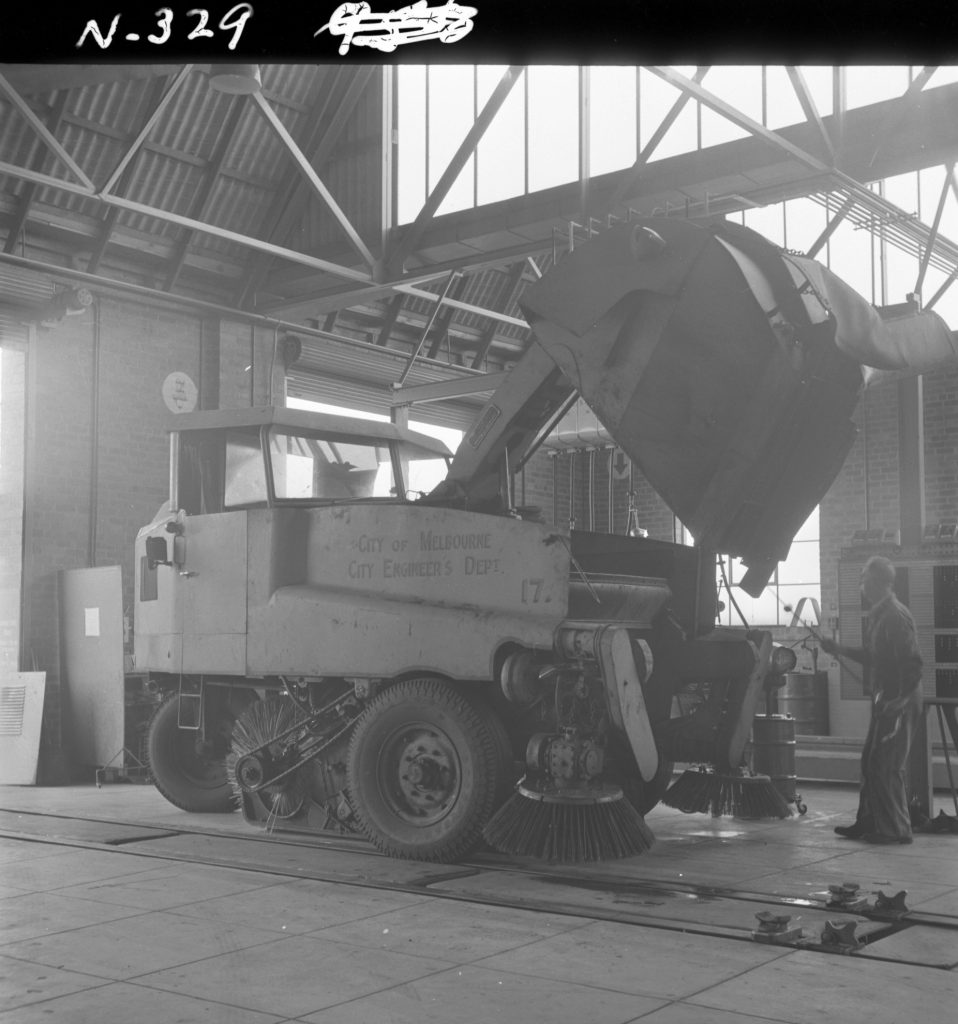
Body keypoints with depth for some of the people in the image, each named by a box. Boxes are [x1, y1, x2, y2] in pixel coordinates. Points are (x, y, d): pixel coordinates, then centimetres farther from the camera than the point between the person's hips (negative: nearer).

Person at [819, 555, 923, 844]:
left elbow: (913, 663, -22)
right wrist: (839, 649, 18)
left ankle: (896, 829, 4)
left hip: (899, 703, -10)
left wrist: (899, 700, -25)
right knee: (871, 763, 14)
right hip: (884, 702, 10)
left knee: (887, 766, -5)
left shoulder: (896, 616, -17)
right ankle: (868, 823, 22)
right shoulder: (877, 614, 13)